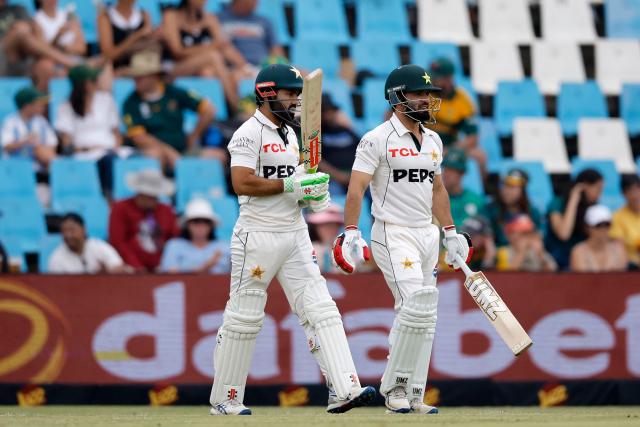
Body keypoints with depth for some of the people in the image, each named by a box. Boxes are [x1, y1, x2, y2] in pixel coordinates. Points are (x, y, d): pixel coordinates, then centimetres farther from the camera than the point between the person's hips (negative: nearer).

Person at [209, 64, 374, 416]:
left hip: (295, 234, 8)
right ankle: (224, 400, 10)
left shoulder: (289, 133, 17)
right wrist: (291, 185, -19)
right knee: (244, 317, 0)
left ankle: (343, 390, -11)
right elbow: (242, 184, -21)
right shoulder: (250, 133, -9)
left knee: (320, 309, -4)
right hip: (258, 237, -8)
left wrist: (313, 192, 4)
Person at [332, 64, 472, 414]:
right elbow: (356, 188, -14)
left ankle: (413, 395, 11)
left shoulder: (432, 141, 14)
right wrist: (351, 234, -24)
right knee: (416, 306, -20)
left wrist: (451, 233, 20)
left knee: (424, 318, 6)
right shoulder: (377, 140, -9)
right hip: (393, 236, -8)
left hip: (427, 235, 8)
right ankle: (394, 388, -10)